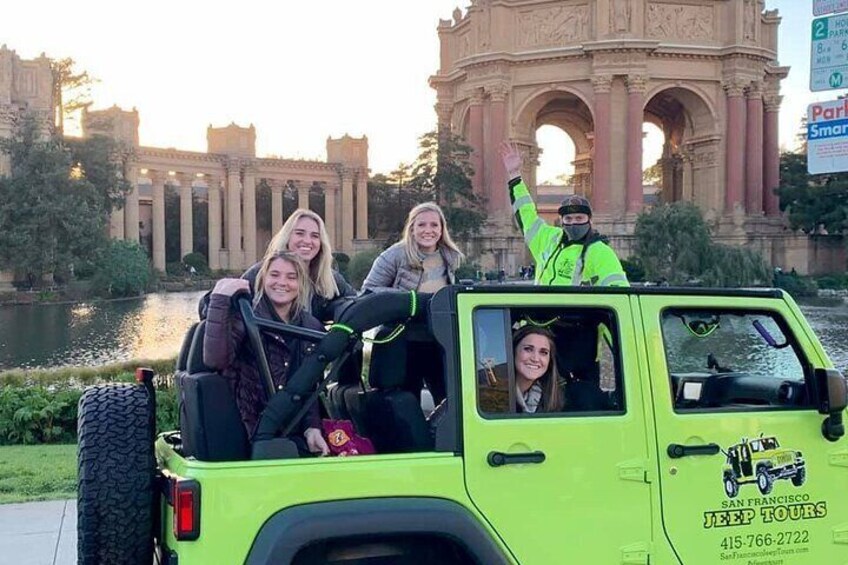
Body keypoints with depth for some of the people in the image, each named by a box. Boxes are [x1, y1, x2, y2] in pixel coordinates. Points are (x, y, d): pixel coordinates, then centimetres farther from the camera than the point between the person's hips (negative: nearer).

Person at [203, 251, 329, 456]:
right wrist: (220, 300, -25)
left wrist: (312, 427, -5)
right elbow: (214, 360, -22)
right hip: (252, 430, -4)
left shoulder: (312, 327, 10)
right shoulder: (244, 317, -3)